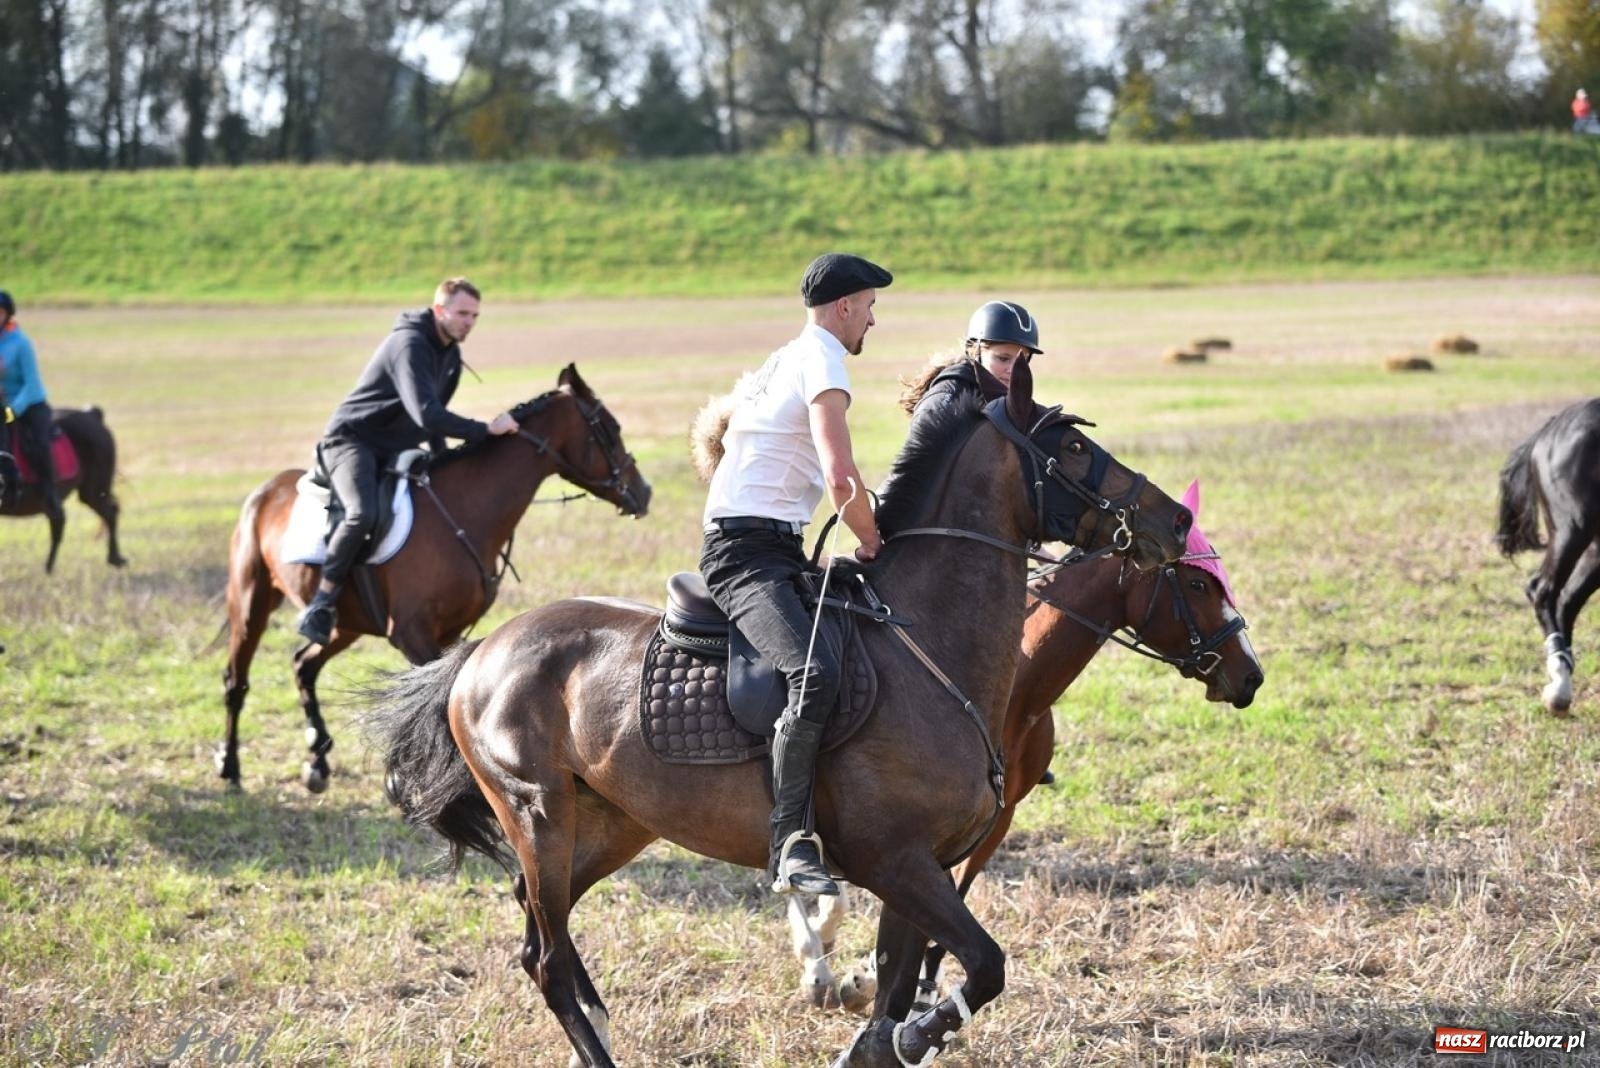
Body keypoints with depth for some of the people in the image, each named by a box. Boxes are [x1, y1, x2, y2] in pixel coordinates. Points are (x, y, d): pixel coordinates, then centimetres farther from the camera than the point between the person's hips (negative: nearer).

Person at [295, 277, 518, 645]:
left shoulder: (450, 354, 9)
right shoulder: (409, 344, -22)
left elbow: (436, 415, 22)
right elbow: (426, 415, -33)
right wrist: (485, 430, -31)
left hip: (395, 450, 10)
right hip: (351, 441, -10)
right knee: (363, 513, -34)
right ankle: (321, 605, -25)